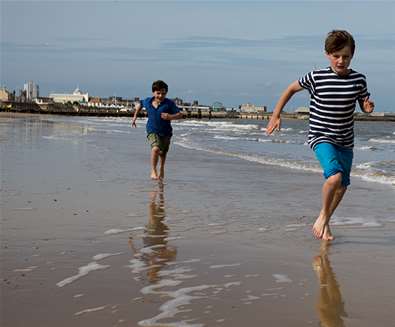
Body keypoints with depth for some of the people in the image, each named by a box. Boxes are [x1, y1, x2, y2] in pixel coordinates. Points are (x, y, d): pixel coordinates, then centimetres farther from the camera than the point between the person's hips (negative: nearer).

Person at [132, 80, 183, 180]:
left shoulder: (169, 103, -12)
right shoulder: (147, 101, -4)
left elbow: (180, 114, -12)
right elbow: (139, 104, 19)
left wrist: (170, 117, -30)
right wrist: (135, 117, 16)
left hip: (165, 132, 1)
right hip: (152, 131, -1)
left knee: (163, 153, 17)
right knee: (155, 148, -27)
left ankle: (161, 168, 50)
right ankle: (153, 171, -11)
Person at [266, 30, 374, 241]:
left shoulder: (358, 80, -3)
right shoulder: (316, 78, -11)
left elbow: (364, 105, 12)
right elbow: (291, 89, 5)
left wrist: (368, 107, -13)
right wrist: (276, 116, 5)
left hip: (345, 141, 4)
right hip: (320, 137, -4)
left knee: (342, 186, 12)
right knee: (335, 176, -26)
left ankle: (325, 223, 35)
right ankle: (323, 215, 0)